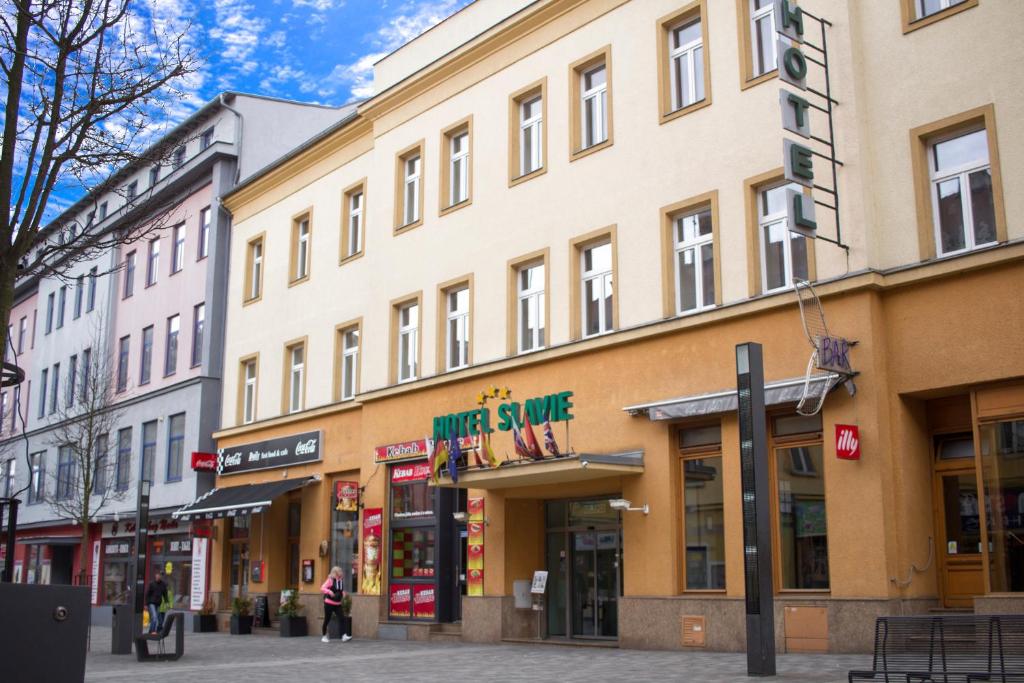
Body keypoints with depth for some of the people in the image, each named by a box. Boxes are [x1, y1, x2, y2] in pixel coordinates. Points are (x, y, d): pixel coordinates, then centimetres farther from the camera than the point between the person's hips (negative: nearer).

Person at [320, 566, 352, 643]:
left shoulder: (341, 580, 8)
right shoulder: (330, 580, -8)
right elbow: (322, 588, -18)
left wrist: (343, 593, 1)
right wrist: (329, 591, -35)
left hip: (338, 604, 5)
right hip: (329, 603, -4)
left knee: (341, 619, -10)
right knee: (327, 620, 5)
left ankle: (344, 636, -17)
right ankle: (324, 636, 19)